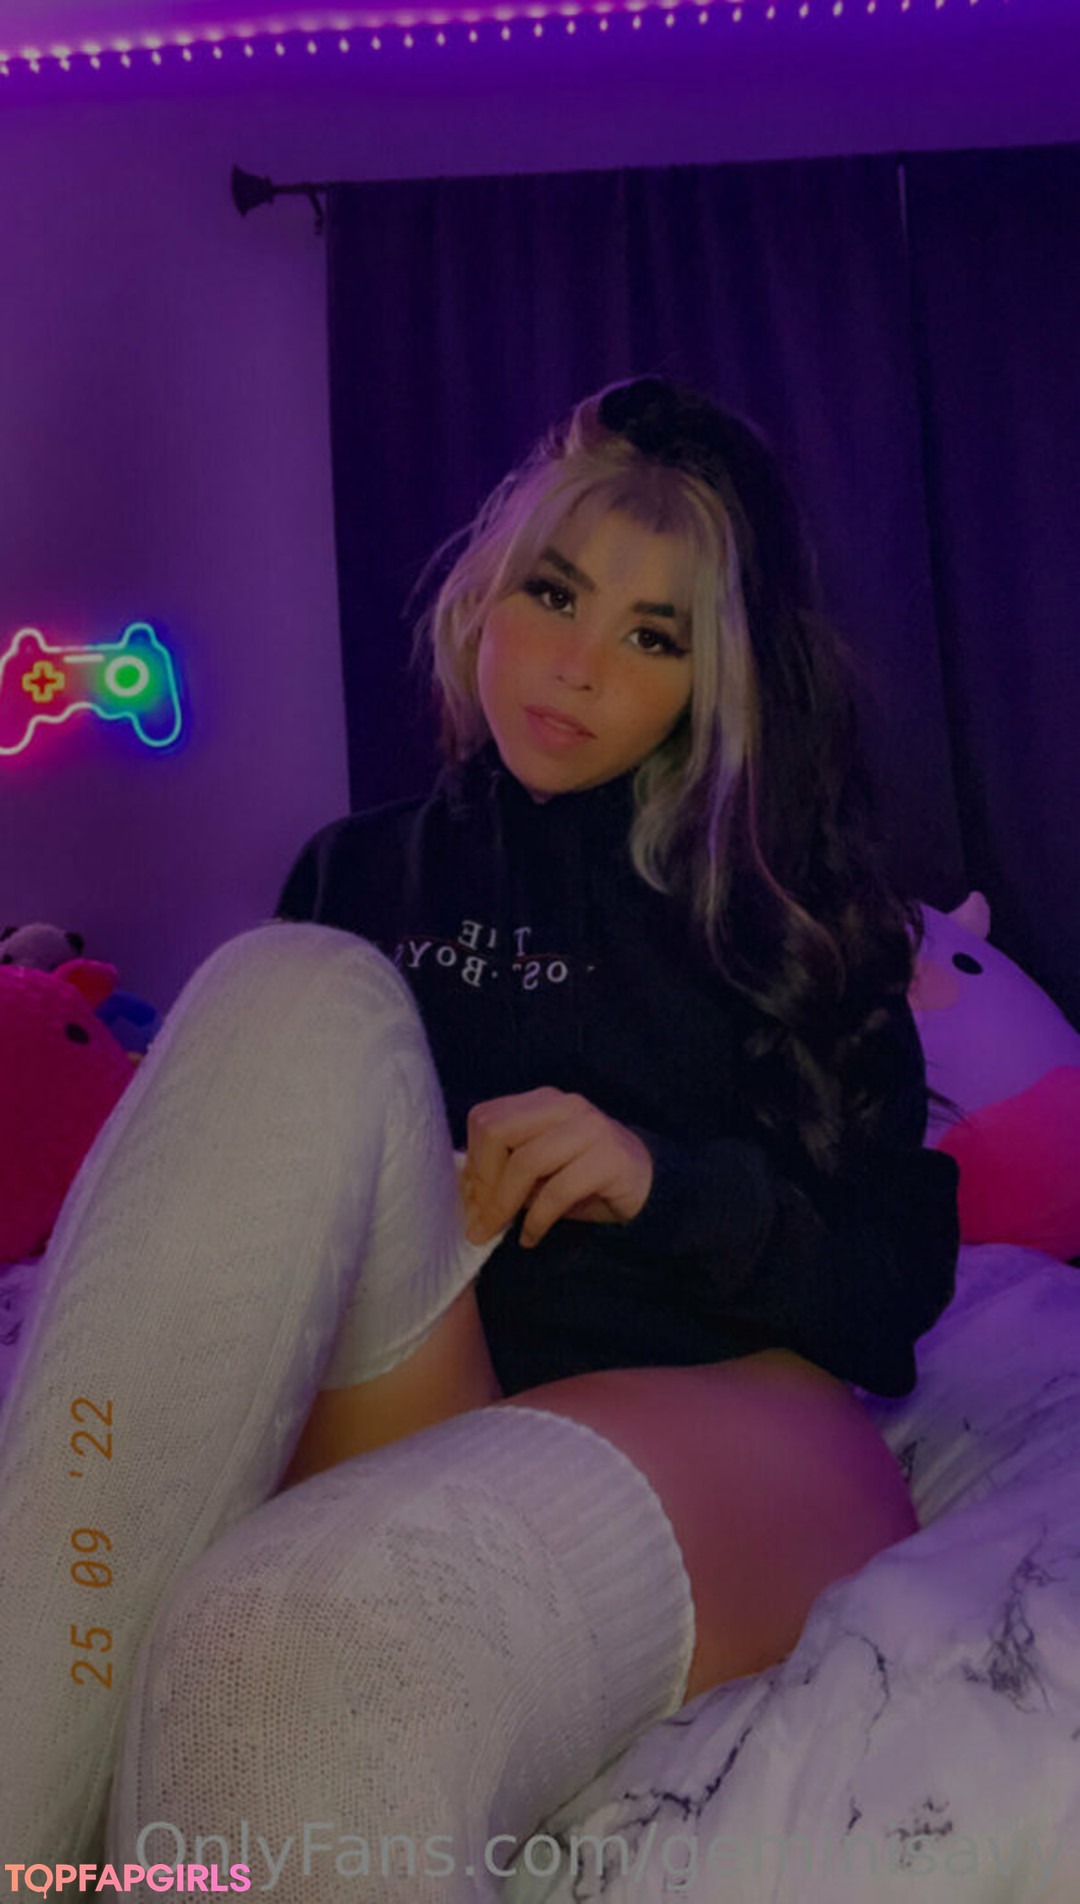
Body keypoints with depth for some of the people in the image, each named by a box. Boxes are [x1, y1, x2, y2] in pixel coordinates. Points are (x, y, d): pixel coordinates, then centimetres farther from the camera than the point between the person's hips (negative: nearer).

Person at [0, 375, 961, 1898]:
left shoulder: (785, 903, 13)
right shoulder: (361, 874, 18)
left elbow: (895, 1291, 6)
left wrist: (671, 1182, -12)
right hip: (409, 1421, 3)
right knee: (300, 998, -26)